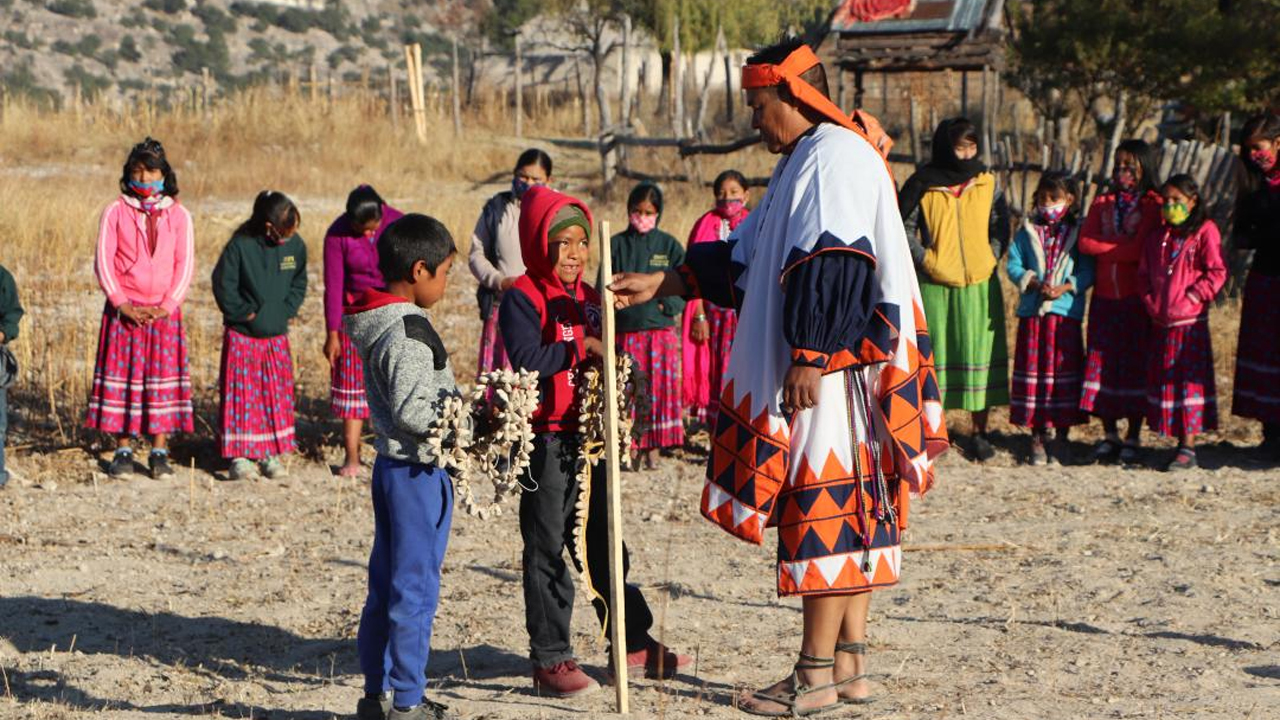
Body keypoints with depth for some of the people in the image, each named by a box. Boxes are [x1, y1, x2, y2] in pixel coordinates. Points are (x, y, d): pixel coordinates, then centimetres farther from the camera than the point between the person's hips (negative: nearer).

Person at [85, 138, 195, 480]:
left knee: (163, 378, -1)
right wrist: (122, 304, -11)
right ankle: (123, 451, 5)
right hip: (124, 311, 0)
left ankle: (160, 453, 4)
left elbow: (185, 265, 1)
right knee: (122, 379, -1)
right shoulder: (115, 212, 3)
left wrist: (166, 307, -10)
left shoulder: (179, 215, 5)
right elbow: (103, 262, -1)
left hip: (164, 311, 0)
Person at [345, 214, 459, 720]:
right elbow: (411, 410, -25)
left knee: (386, 584, 15)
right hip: (419, 471, -10)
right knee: (416, 588, -2)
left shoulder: (376, 323, 10)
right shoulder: (407, 332, -20)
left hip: (392, 465, 10)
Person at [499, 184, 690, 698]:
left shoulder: (588, 299, 14)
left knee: (603, 544, 14)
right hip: (546, 439, -7)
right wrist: (581, 347, -21)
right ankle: (550, 660, 5)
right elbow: (526, 358, -23)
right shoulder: (522, 298, -9)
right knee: (547, 550, -1)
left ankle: (635, 645, 22)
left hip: (588, 436, 7)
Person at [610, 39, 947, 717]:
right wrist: (661, 284, 20)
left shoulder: (834, 158, -13)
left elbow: (831, 266, -22)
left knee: (824, 508, -7)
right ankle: (848, 664, 14)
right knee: (849, 511, 10)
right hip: (821, 368, 10)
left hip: (833, 368, -10)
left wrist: (808, 359, -24)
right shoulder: (805, 161, 21)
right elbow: (745, 256, 24)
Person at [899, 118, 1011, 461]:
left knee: (980, 355, 3)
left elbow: (1000, 227, 10)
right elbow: (904, 229, 2)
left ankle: (980, 432, 10)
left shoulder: (987, 183, 6)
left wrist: (991, 260, -1)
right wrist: (926, 260, -6)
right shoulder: (922, 185, 0)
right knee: (933, 355, 0)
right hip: (934, 286, -2)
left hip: (980, 286, 2)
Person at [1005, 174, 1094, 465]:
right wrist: (1033, 283, -12)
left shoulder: (1079, 231, 3)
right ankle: (1037, 436, 12)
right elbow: (1013, 264, 4)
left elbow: (1088, 271, -2)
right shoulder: (1027, 230, 8)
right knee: (1033, 369, 3)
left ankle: (1061, 438, 11)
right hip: (1032, 311, 2)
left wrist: (1065, 287, -17)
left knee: (1064, 371, 2)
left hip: (1066, 312, -2)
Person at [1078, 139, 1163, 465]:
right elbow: (1085, 243, -1)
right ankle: (1110, 435, 14)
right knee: (1103, 362, 3)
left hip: (1135, 297, -4)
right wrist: (1121, 244, -9)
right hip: (1104, 296, 4)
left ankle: (1133, 438, 7)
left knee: (1135, 364, -1)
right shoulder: (1102, 203, 12)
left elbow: (1141, 249, -14)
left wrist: (1105, 246, -5)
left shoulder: (1153, 205, -3)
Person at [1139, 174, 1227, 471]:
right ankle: (1180, 443, 15)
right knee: (1162, 381, 7)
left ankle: (1188, 449, -5)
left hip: (1190, 323, -6)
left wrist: (1192, 296, -14)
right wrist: (1150, 302, 4)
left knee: (1189, 381, -6)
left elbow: (1217, 272, -9)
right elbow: (1144, 274, 19)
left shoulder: (1204, 231, -3)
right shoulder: (1157, 236, 15)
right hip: (1161, 323, 6)